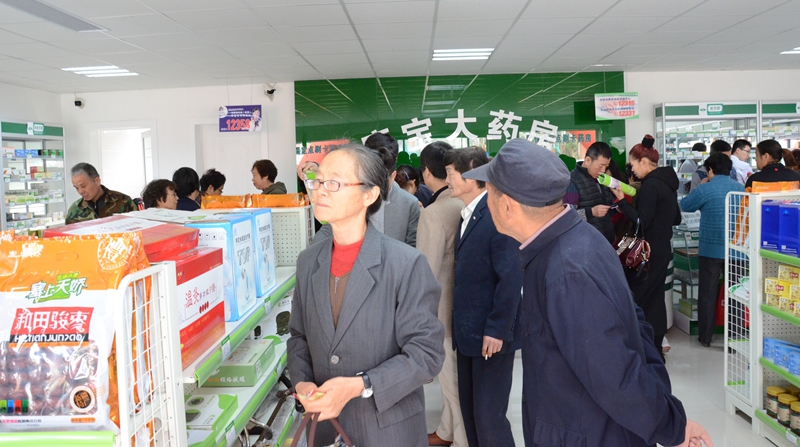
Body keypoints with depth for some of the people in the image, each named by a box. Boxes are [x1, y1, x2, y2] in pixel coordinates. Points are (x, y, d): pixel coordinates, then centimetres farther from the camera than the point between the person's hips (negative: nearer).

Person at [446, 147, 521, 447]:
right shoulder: (466, 216, 11)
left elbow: (511, 277, -21)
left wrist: (496, 329, -19)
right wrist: (459, 324, 9)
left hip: (490, 334, -8)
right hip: (467, 332, 9)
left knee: (489, 416, 1)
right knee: (470, 411, 16)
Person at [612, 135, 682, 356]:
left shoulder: (650, 185, -18)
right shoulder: (667, 181, 11)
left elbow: (641, 221, -21)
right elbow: (676, 219, 18)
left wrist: (621, 201, -16)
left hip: (650, 252, -10)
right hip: (663, 248, 10)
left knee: (637, 297, -2)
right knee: (655, 298, 15)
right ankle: (655, 348, 23)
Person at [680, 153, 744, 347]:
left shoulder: (704, 189, -11)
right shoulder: (740, 188, 2)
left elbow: (684, 205, 3)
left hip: (711, 249, -3)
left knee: (708, 293, 7)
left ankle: (706, 336, 13)